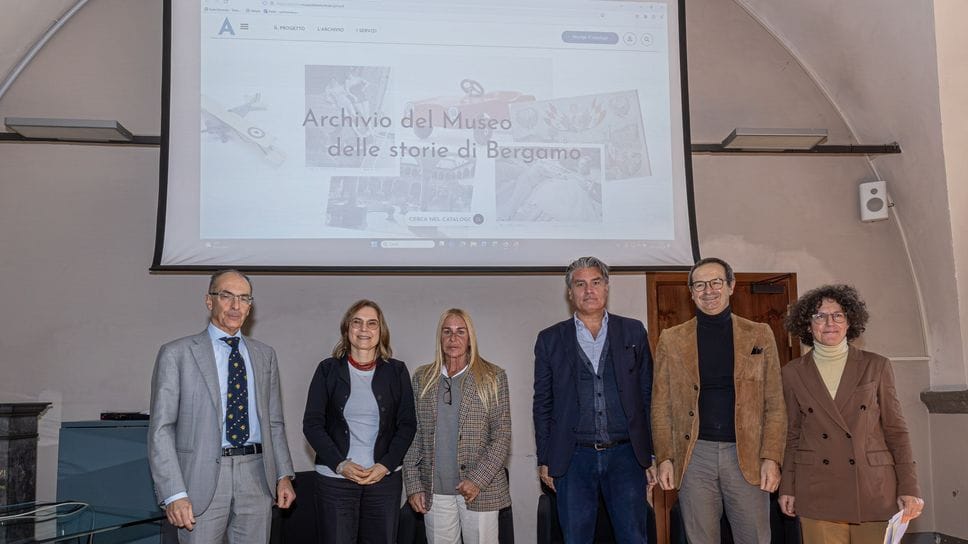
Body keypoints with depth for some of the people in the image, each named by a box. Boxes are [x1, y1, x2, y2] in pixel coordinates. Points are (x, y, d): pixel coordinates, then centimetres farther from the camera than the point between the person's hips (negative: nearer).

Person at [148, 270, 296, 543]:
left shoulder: (265, 355, 13)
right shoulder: (177, 354, -1)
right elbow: (161, 429, -5)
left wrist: (284, 475, 7)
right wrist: (173, 494, -12)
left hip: (256, 476, 4)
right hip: (203, 478, -3)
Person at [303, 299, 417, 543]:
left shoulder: (396, 371, 5)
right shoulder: (328, 370, 4)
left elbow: (407, 424, 4)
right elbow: (312, 424, 0)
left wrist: (385, 465, -8)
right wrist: (340, 464, -11)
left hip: (385, 478, 1)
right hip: (335, 479, -1)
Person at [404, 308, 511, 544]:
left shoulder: (493, 377, 0)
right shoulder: (422, 378, 8)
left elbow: (502, 436, -3)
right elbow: (413, 434, 9)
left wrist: (478, 480, -11)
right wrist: (413, 485, 3)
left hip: (480, 489, -2)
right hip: (434, 492, 2)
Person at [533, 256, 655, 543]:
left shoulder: (633, 332, 7)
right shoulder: (550, 339, 6)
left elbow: (648, 395, 7)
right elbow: (542, 404, 8)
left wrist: (651, 454, 4)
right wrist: (544, 460, 4)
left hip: (625, 455, 0)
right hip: (573, 458, 0)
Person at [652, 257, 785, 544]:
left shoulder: (760, 335, 6)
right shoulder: (671, 339, 6)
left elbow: (774, 404, 5)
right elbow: (661, 406, 6)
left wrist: (771, 458, -4)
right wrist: (665, 458, -2)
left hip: (747, 455, 0)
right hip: (694, 456, 0)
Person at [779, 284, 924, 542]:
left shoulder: (876, 366, 4)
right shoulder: (793, 373, 5)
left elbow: (896, 431, 4)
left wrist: (909, 488, -2)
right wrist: (787, 488, 8)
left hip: (874, 490, 0)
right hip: (818, 493, 0)